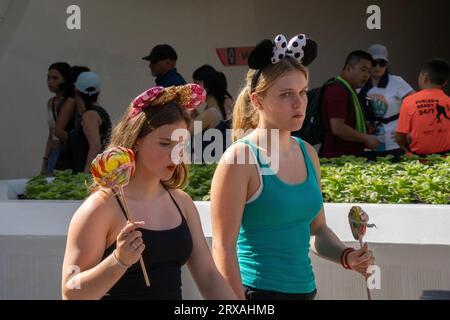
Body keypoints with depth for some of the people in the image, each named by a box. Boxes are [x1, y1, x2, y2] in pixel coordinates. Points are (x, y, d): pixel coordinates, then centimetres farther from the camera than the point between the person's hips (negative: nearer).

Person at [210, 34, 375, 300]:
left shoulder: (308, 154, 5)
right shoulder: (241, 158, -13)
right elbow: (224, 248, -15)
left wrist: (346, 255, -3)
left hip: (304, 288, 6)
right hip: (258, 291, -6)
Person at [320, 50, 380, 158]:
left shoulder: (350, 91, 20)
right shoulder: (337, 91, -13)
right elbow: (337, 128, -23)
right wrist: (366, 138, -14)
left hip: (351, 156, 10)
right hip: (338, 157, -10)